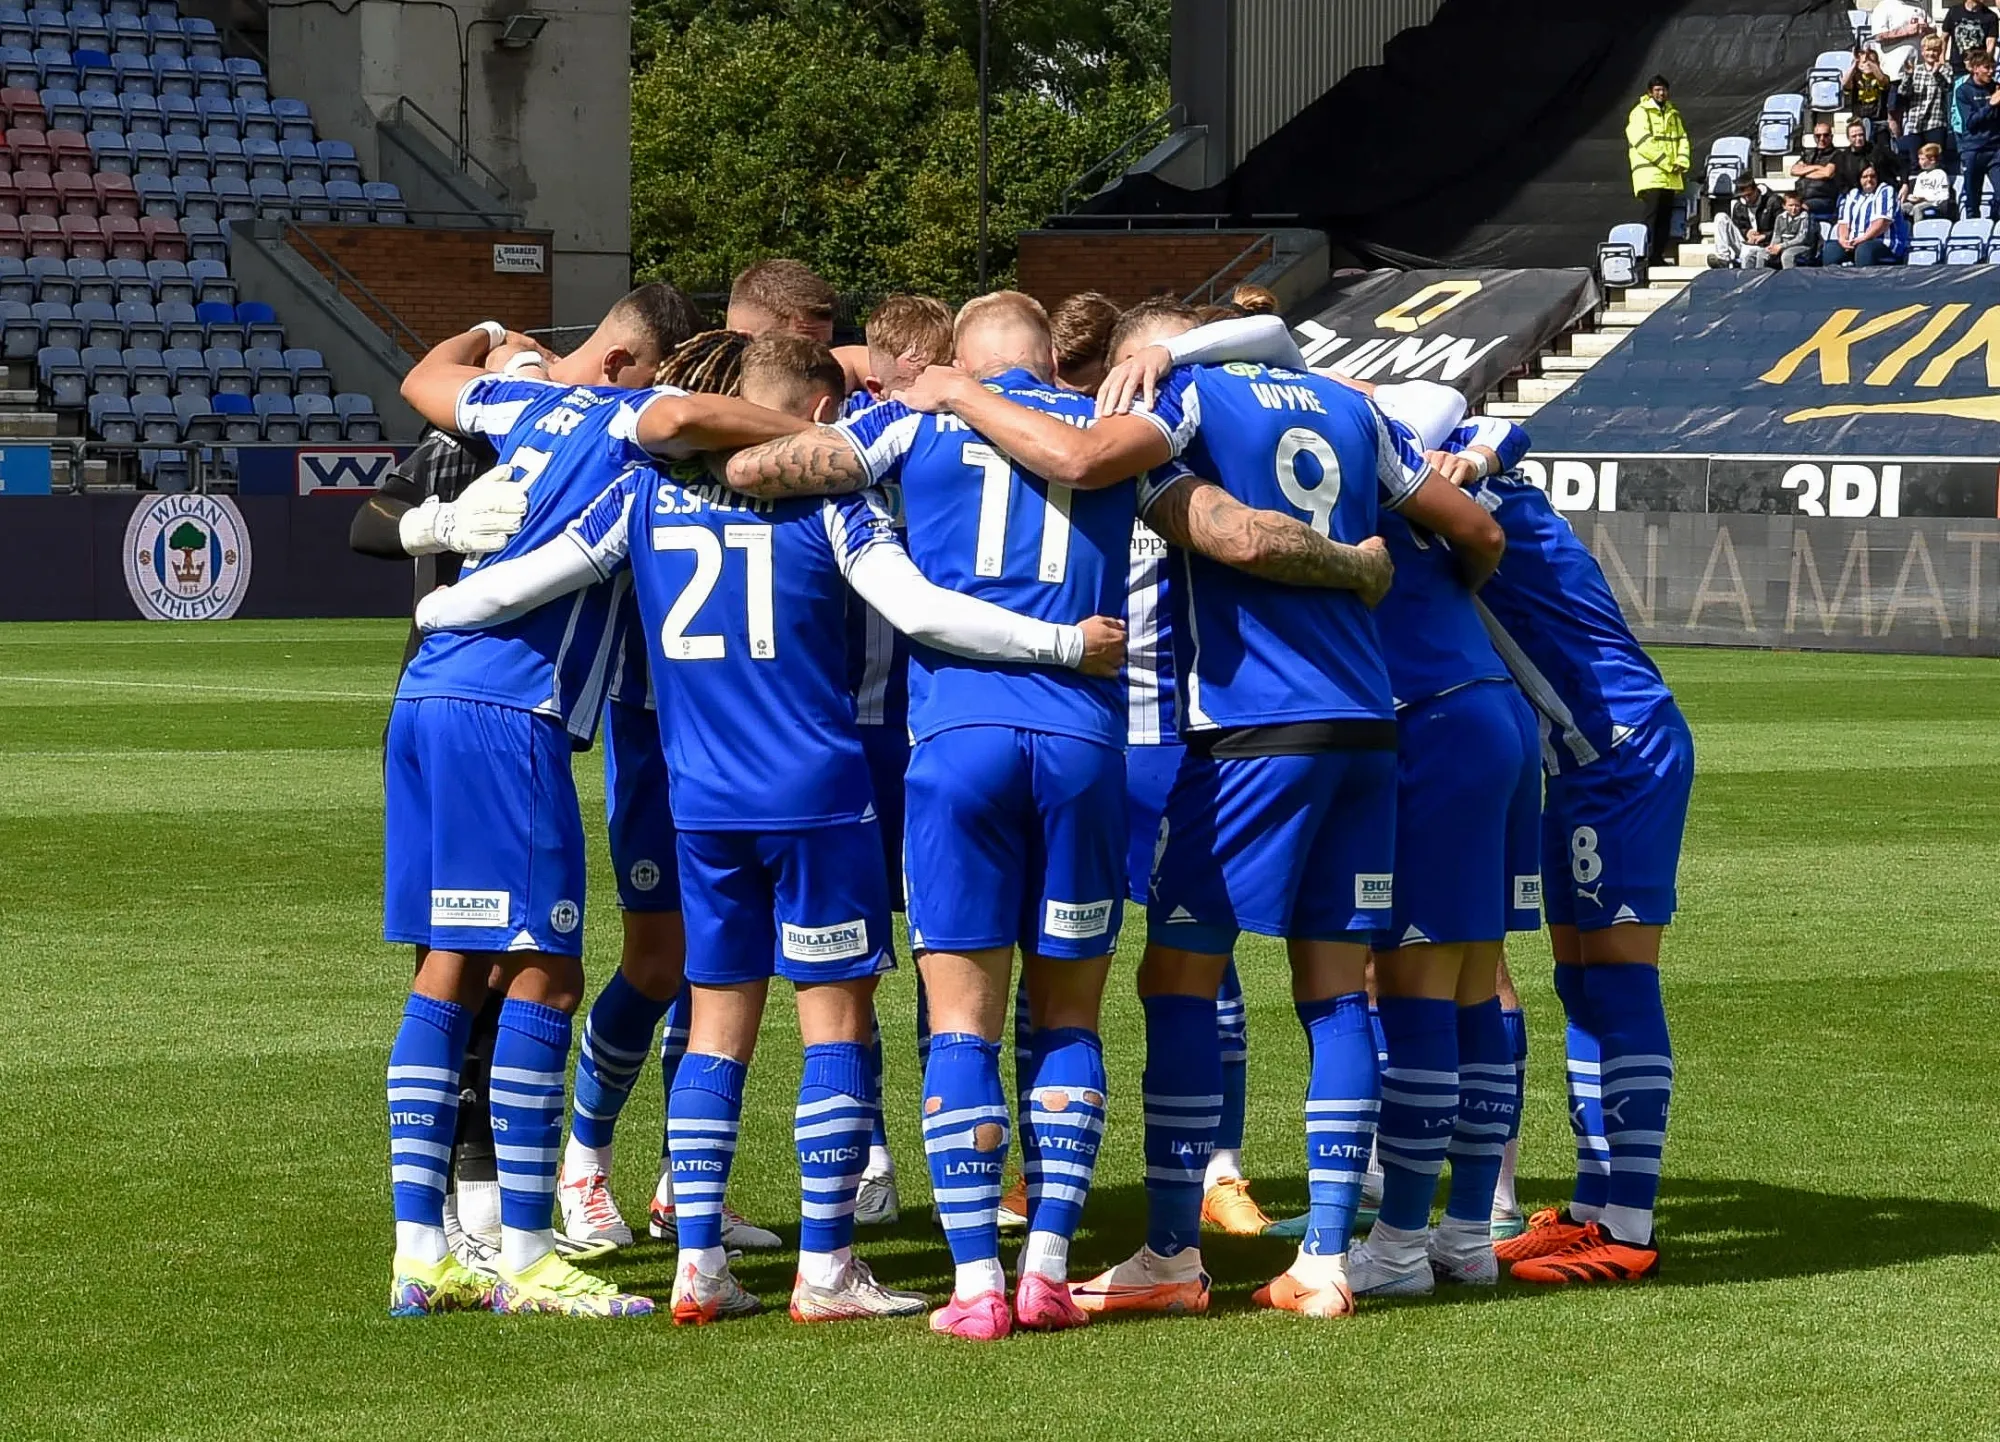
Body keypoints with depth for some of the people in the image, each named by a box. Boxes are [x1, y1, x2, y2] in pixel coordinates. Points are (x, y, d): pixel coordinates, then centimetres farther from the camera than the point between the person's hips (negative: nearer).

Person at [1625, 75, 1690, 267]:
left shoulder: (1673, 114, 19)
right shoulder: (1640, 113, -4)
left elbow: (1682, 139, 17)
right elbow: (1642, 142, -14)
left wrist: (1681, 162, -2)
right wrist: (1666, 163, -16)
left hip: (1670, 177, 7)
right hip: (1649, 176, -7)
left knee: (1665, 218, 8)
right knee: (1649, 216, -13)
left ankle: (1657, 256, 13)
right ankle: (1644, 256, -16)